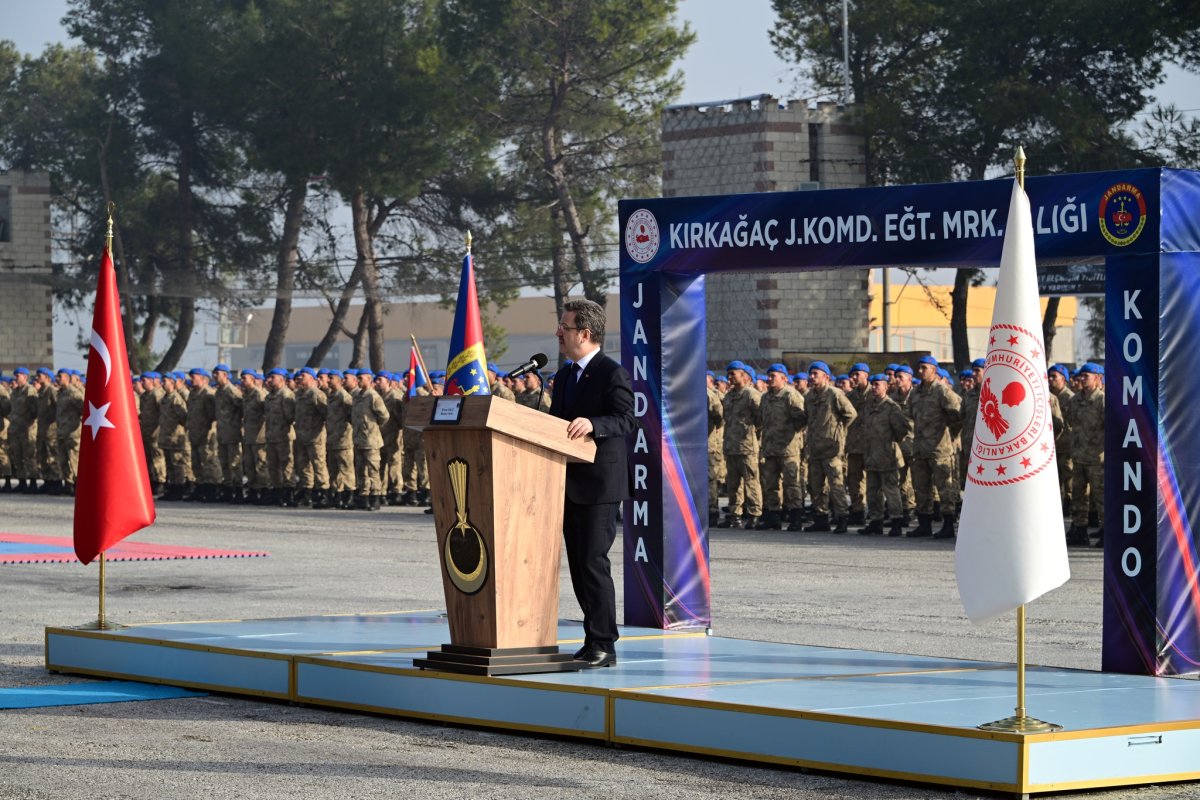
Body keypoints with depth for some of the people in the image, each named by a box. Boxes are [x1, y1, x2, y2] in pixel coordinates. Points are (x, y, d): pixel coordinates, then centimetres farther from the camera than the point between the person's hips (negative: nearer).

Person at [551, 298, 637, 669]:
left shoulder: (613, 374, -9)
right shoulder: (564, 376, 17)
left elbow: (626, 420, -19)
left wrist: (592, 424, -35)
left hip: (599, 484, -9)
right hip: (570, 485, 9)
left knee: (593, 562, -11)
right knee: (578, 565, 9)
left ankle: (603, 645, -9)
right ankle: (594, 639, 15)